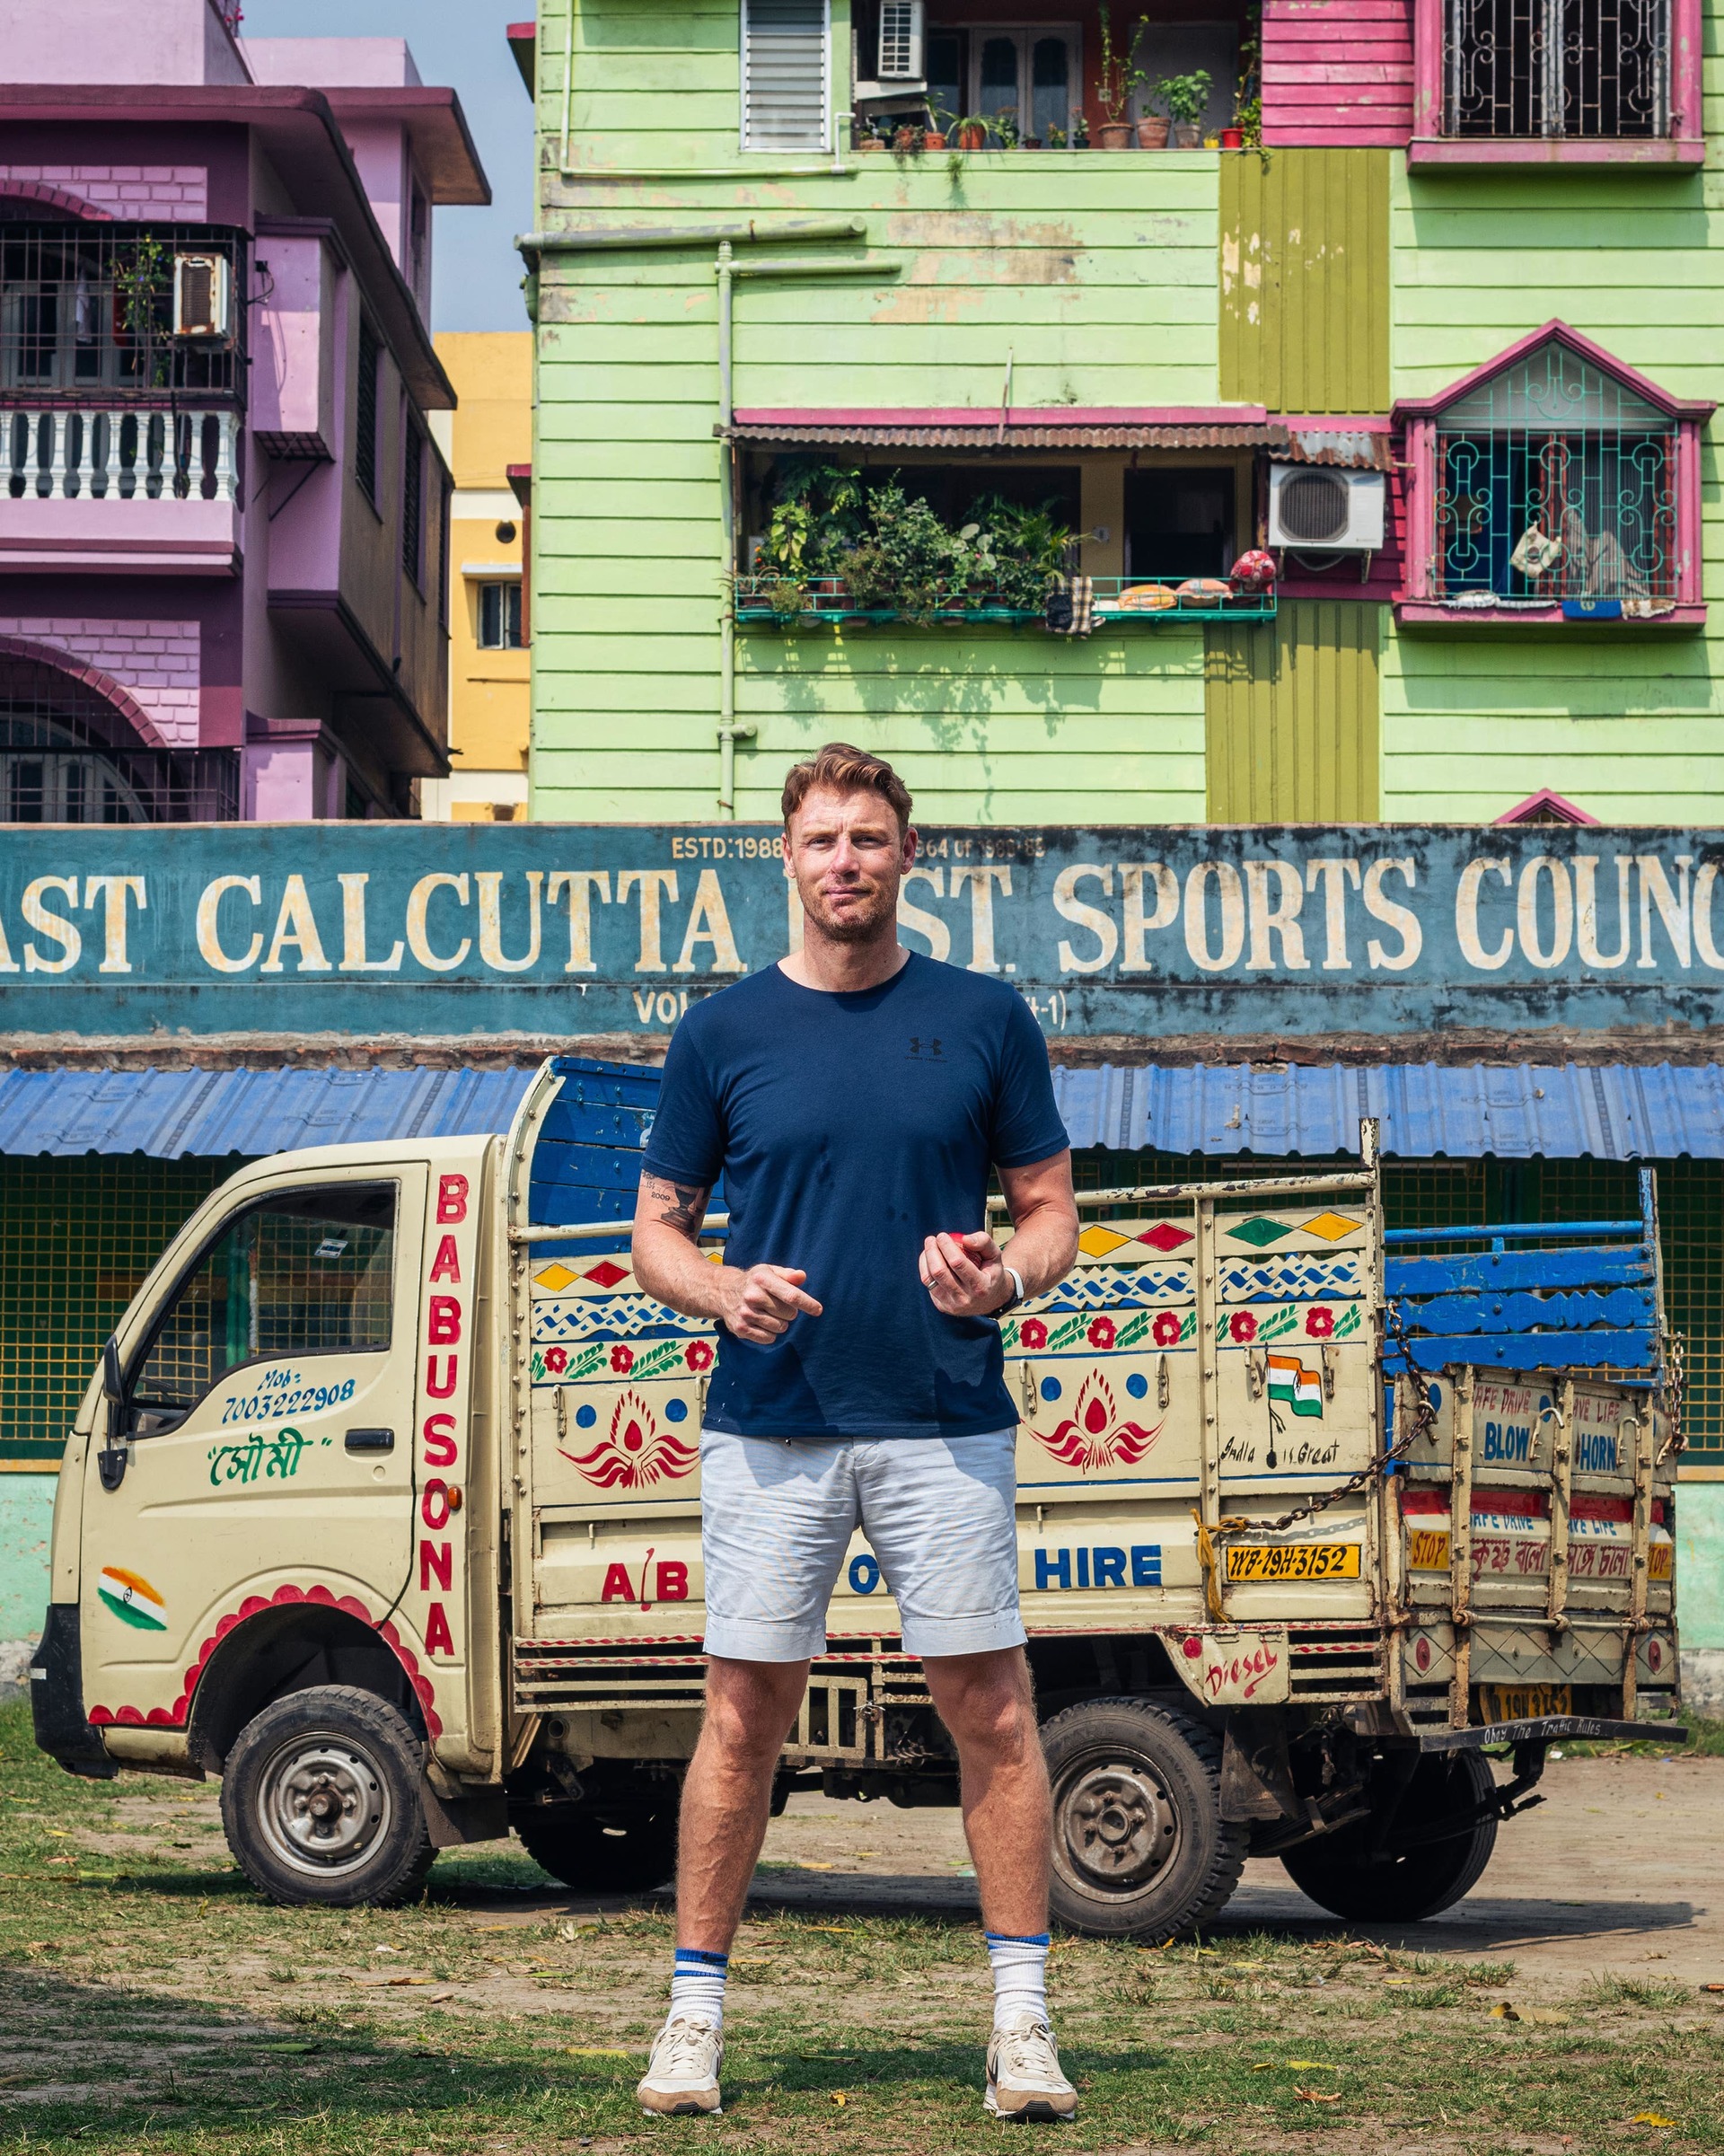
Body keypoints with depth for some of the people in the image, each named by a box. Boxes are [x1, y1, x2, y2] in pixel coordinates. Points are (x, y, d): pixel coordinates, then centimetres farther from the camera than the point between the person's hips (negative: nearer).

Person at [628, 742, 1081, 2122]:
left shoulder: (985, 1020, 6)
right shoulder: (724, 1033, 6)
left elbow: (1052, 1212, 10)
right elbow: (657, 1228, 11)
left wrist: (1005, 1277, -12)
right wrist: (722, 1289, -11)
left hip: (947, 1424, 0)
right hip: (770, 1426, 0)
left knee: (993, 1711, -1)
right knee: (746, 1713, 2)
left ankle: (1024, 2019, 6)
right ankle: (697, 2010, 10)